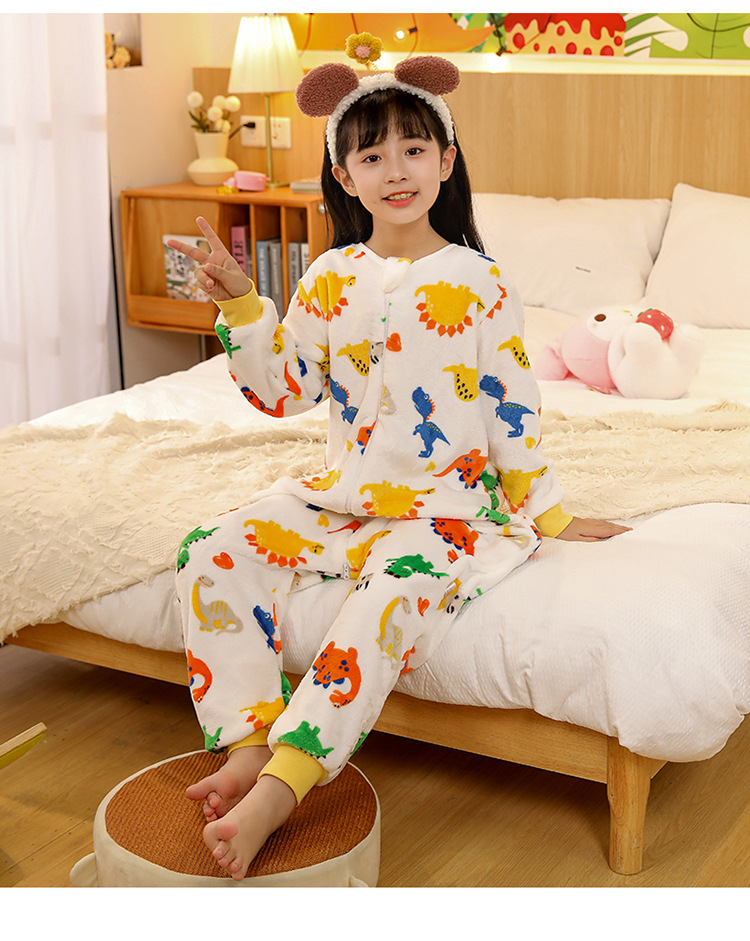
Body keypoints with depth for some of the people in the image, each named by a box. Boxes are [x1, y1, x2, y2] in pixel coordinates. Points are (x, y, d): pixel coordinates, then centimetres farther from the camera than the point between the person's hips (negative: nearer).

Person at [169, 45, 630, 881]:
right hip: (340, 496, 5)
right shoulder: (329, 278, 7)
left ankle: (276, 791, -40)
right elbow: (283, 391, 11)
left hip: (447, 505, -5)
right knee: (214, 551, -15)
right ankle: (244, 749, -21)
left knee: (394, 595, -35)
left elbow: (511, 408, 2)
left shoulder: (476, 281, -2)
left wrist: (548, 512, 5)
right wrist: (239, 305, -1)